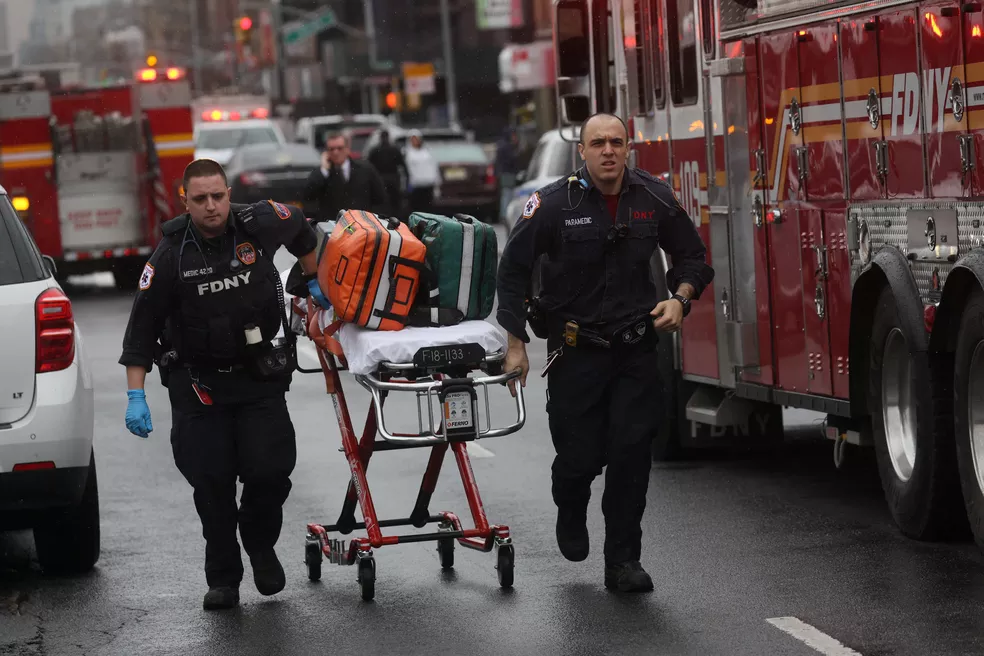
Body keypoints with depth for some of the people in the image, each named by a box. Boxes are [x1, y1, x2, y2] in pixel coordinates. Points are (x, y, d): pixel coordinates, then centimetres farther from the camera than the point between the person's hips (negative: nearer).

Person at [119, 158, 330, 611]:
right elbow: (142, 327, -10)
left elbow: (301, 229, 17)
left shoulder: (259, 225, -8)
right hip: (197, 382, -1)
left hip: (258, 374, 1)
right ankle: (222, 578, 13)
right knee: (211, 481, -3)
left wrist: (313, 282, 23)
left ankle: (261, 547, 22)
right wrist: (135, 396, -15)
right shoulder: (171, 255, -13)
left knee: (270, 471, -8)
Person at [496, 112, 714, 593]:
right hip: (575, 350, -2)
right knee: (580, 455, 0)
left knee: (632, 452, -5)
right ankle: (571, 512, 36)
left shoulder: (654, 199, -1)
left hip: (635, 350, 2)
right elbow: (513, 269, -3)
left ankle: (623, 561, 4)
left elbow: (691, 255, 13)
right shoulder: (554, 204, -9)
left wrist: (680, 298, -6)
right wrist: (515, 343, -6)